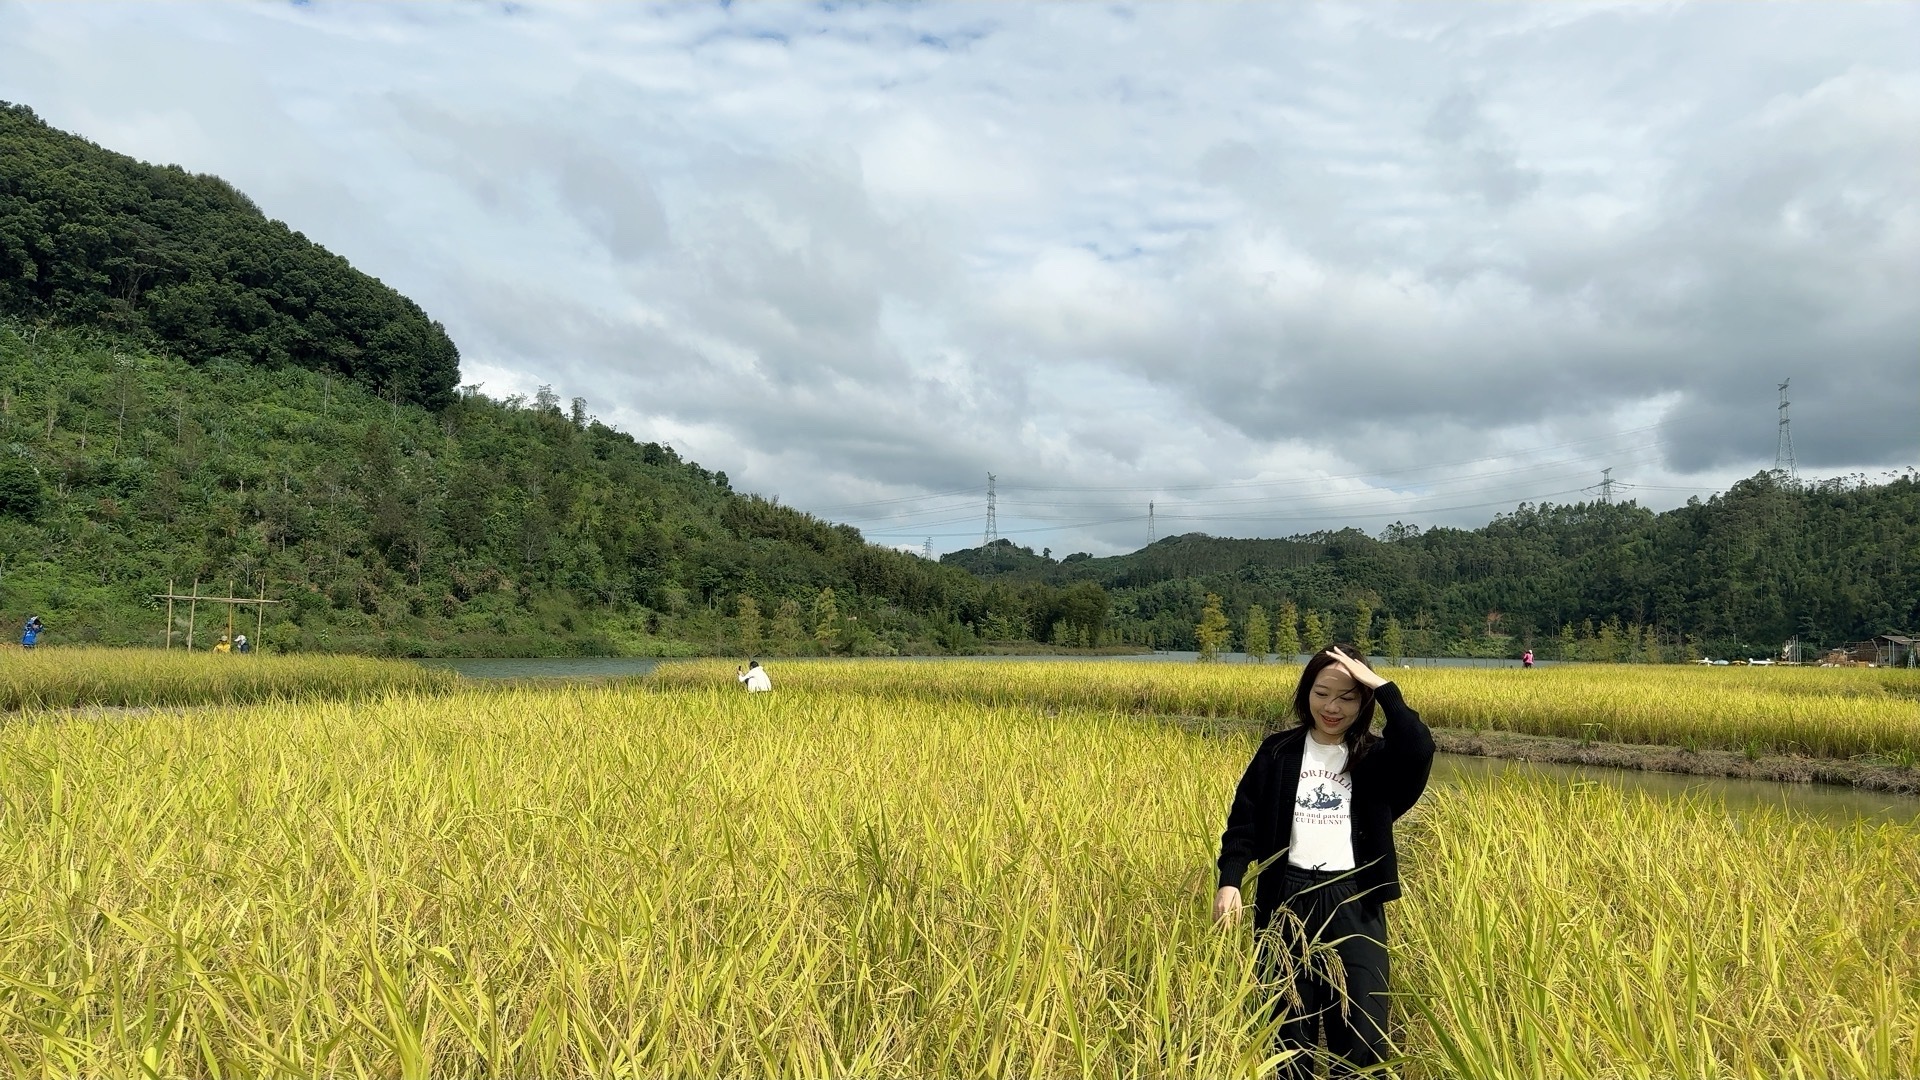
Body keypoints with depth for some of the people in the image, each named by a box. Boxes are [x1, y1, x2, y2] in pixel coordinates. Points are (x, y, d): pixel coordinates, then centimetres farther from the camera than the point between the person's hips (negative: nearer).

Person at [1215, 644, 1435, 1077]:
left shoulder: (1376, 758, 3)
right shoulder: (1278, 752, 5)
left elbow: (1419, 753, -20)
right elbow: (1244, 821, 3)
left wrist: (1384, 688, -18)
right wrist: (1229, 881, -9)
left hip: (1355, 903, -1)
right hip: (1288, 899, 1)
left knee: (1363, 1036, -2)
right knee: (1288, 1032, 8)